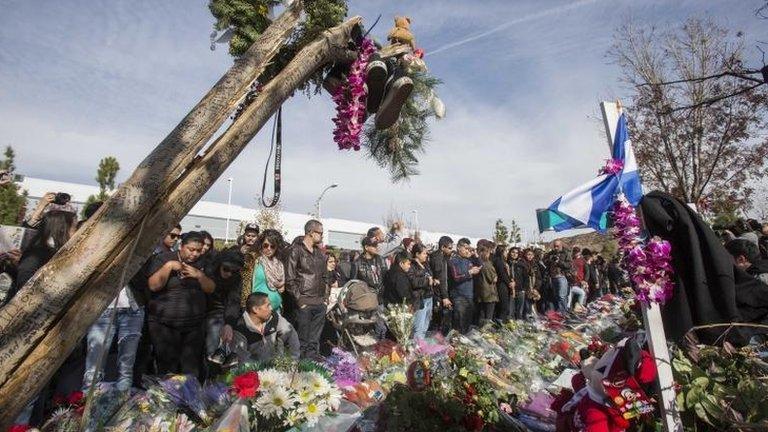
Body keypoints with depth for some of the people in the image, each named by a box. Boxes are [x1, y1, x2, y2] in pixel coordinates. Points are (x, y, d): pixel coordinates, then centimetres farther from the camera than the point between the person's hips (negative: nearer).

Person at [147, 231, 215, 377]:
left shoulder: (201, 263, 9)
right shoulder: (164, 258, 0)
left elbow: (210, 289, 5)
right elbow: (153, 286, -10)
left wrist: (199, 275, -11)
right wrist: (168, 266, -18)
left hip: (195, 325, 3)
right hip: (165, 325, -3)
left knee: (192, 369, 4)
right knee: (168, 368, -4)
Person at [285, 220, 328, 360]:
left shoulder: (320, 253, 15)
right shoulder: (296, 250, -6)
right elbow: (290, 279, -10)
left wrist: (325, 296, 12)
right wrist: (299, 299, -13)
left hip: (320, 303, 6)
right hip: (305, 304, -6)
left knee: (315, 342, 13)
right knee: (303, 341, 2)